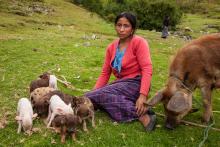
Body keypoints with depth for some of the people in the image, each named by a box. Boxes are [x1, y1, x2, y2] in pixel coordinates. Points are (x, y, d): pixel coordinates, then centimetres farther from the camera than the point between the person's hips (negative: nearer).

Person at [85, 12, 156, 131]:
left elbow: (147, 70, -16)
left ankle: (140, 112, -25)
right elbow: (105, 73, 10)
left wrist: (143, 95, -28)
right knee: (89, 97, -18)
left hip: (135, 84, -7)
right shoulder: (111, 47, 11)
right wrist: (94, 91, -4)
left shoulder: (139, 42, -6)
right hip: (120, 84, 7)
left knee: (99, 96, -26)